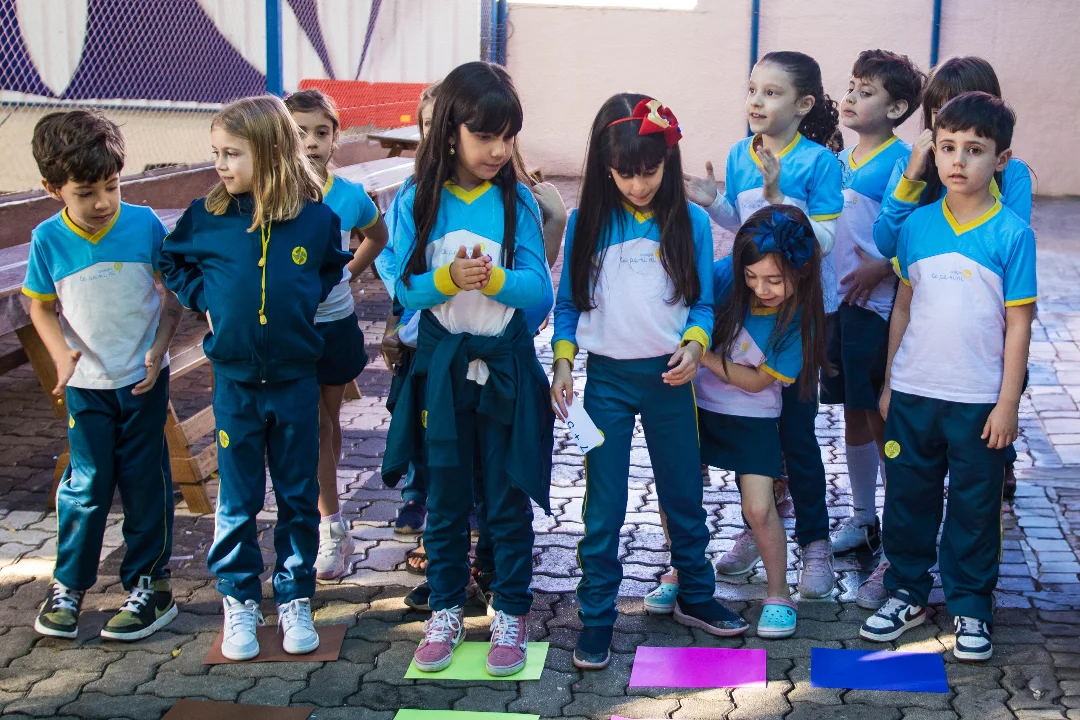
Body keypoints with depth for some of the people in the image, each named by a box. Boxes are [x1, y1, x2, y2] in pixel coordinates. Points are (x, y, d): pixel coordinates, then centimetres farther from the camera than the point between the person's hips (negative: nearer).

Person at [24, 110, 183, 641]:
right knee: (87, 483, 4)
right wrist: (61, 354, -13)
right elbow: (40, 306, 2)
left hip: (144, 379, 0)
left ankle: (148, 584, 19)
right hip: (86, 385, 0)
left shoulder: (145, 225, -12)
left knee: (145, 482, 7)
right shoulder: (48, 240, -10)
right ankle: (67, 586, 21)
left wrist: (159, 349, -12)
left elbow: (173, 295, -2)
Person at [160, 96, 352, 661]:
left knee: (299, 497, 9)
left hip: (297, 379, 0)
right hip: (236, 382, 0)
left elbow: (332, 266, 14)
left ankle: (295, 599, 23)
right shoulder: (208, 216, -7)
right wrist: (207, 300, -1)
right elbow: (172, 260, 11)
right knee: (237, 502, 7)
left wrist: (306, 298, 1)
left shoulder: (315, 217, -7)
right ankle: (239, 602, 21)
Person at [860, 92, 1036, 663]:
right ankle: (907, 593, 29)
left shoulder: (1012, 233, -8)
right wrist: (889, 382, 9)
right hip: (913, 393, 3)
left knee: (974, 506, 9)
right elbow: (904, 304, 9)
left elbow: (1018, 324, -6)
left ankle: (971, 607, 24)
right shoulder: (917, 225, 2)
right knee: (908, 496, 13)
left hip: (979, 401, -3)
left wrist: (1008, 403, -8)